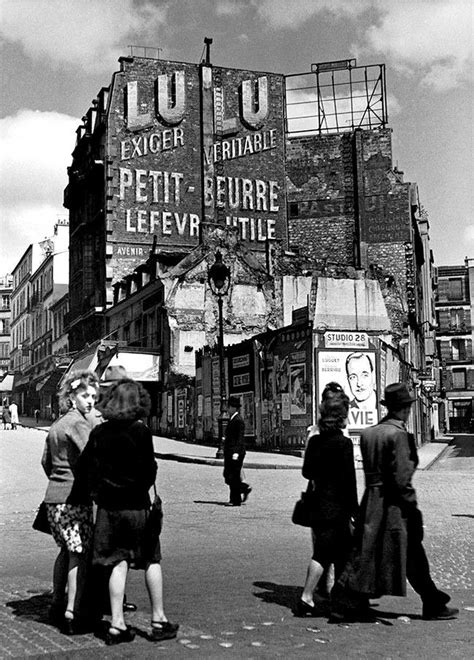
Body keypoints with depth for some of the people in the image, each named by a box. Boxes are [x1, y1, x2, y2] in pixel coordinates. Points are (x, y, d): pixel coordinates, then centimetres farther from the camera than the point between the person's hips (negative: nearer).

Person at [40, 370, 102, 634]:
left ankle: (57, 605, 29)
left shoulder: (58, 424, 16)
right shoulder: (79, 422, -12)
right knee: (80, 554, -4)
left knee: (67, 550, 21)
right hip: (74, 496, -9)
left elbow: (46, 461, 24)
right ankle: (72, 615, -6)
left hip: (53, 496, 9)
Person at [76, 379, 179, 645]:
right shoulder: (140, 430, -11)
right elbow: (150, 468, -11)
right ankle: (159, 620, 16)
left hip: (108, 506, 4)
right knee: (152, 561, 10)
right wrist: (141, 490, 7)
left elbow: (85, 470, 2)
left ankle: (117, 624, 9)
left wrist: (99, 493, 13)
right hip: (137, 505, -3)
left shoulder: (99, 432, 1)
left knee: (118, 563, 9)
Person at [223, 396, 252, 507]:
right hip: (229, 452, 10)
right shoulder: (232, 419, 17)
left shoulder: (238, 420, -13)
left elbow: (240, 438, -19)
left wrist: (236, 452, -23)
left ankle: (236, 500, 2)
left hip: (236, 452, -10)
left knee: (234, 477, -4)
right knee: (227, 476, 11)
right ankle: (245, 489, 24)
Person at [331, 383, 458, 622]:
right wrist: (412, 506, -11)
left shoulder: (367, 433, 8)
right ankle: (433, 606, 16)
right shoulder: (398, 434, -16)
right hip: (393, 504, -7)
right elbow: (401, 478, -19)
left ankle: (343, 605, 11)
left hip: (370, 502, 7)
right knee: (413, 556, 6)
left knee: (365, 553, 11)